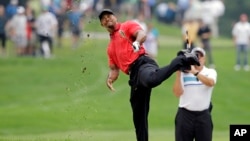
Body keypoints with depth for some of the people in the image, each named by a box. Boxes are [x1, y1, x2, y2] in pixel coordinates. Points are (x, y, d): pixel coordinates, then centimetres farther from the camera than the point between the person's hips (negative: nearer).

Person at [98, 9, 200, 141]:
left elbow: (142, 34, -7)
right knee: (138, 116, 6)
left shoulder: (128, 26, 13)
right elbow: (114, 69, 29)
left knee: (152, 80, -43)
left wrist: (136, 43, -32)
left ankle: (182, 59, -25)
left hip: (143, 64, -8)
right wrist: (109, 80, 5)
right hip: (134, 75, 8)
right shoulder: (110, 47, 31)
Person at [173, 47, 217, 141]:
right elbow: (177, 93, -10)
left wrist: (195, 72, -33)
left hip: (203, 115, 0)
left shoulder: (210, 72, 2)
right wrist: (178, 75, -20)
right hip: (185, 114, 0)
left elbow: (210, 82, -22)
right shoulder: (183, 73, 0)